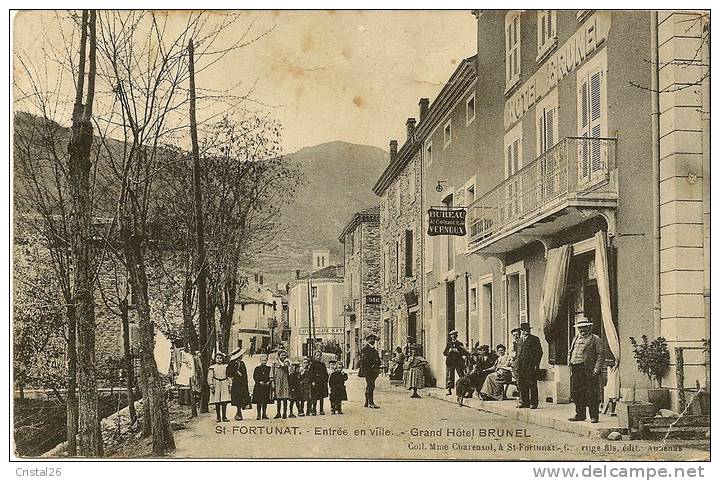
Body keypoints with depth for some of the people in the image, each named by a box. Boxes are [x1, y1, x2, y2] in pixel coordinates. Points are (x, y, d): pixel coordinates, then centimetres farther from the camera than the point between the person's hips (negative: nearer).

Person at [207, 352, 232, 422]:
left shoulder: (225, 367, 12)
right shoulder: (212, 367, 5)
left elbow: (228, 377, 14)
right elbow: (210, 377, 2)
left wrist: (229, 385, 7)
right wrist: (211, 385, -8)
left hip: (224, 385, 2)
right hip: (216, 385, -2)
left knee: (224, 402, -3)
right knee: (217, 403, 0)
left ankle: (224, 417, 2)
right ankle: (218, 417, 7)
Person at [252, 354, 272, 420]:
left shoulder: (269, 368, 11)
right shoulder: (257, 368, 6)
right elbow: (254, 377, -1)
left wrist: (268, 382, -8)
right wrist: (259, 382, -13)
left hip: (266, 386, 2)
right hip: (258, 387, -2)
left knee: (265, 402, 3)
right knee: (258, 401, -3)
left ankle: (264, 414, 9)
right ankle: (259, 415, 0)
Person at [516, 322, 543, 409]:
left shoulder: (535, 339, 1)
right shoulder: (520, 340, 21)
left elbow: (539, 352, -4)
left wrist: (536, 365, -11)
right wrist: (517, 365, 12)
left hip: (531, 366, -6)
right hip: (521, 367, 6)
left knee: (532, 385, -4)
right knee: (522, 385, 6)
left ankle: (533, 403, -1)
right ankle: (524, 402, 12)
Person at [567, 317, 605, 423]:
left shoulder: (595, 339, 1)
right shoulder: (576, 339, 21)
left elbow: (601, 355, -5)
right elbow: (570, 353, 25)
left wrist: (596, 369, -13)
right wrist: (570, 364, 10)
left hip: (589, 371, -6)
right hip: (576, 370, 6)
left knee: (591, 395, -5)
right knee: (577, 394, 8)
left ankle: (594, 416, 2)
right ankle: (580, 414, 18)